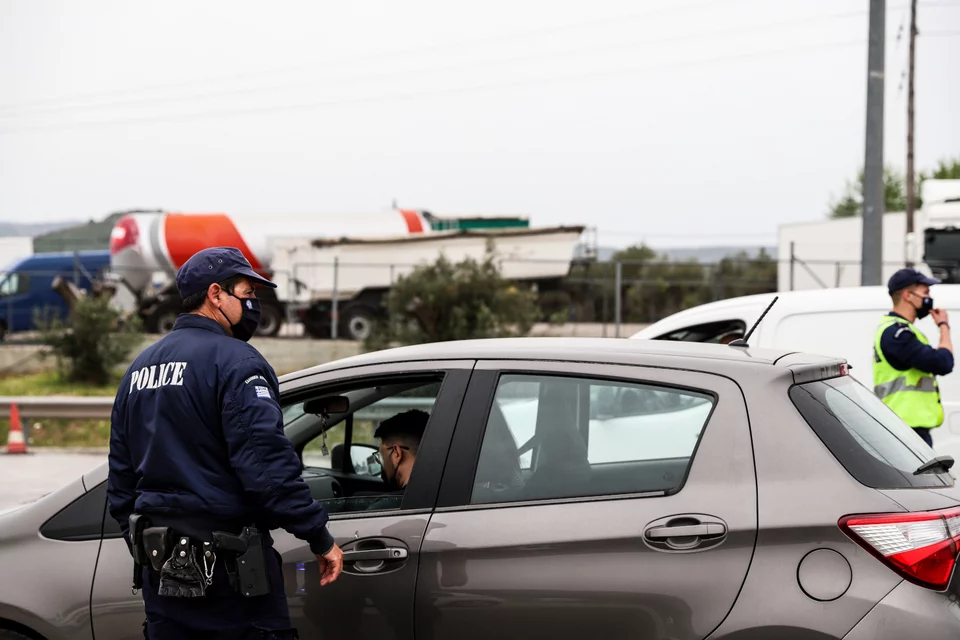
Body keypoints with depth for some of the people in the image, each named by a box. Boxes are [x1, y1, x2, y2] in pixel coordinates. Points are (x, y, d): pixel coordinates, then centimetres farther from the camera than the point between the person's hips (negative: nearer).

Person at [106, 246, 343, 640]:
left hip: (161, 570, 8)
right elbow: (268, 463, -20)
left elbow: (120, 479, 21)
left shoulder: (139, 368, 16)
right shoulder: (234, 361, -11)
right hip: (228, 565, -8)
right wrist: (320, 538, -14)